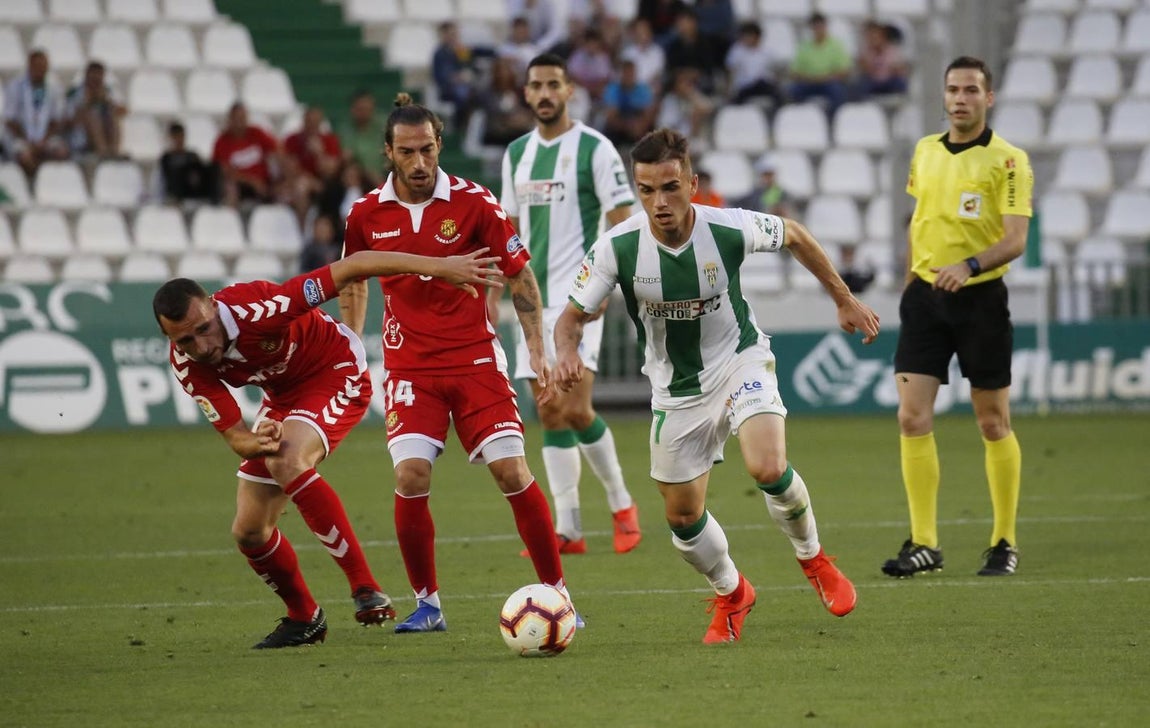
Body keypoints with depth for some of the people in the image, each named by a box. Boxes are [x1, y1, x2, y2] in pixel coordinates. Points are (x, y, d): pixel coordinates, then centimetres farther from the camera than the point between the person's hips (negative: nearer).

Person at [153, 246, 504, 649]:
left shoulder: (255, 309, -34)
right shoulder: (187, 365, -17)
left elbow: (350, 268, -31)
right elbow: (234, 437, -14)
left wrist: (439, 266, -34)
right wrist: (257, 442, -40)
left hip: (337, 372, -7)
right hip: (283, 396, 7)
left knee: (287, 462, -35)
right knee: (248, 532, 2)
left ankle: (365, 588, -33)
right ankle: (304, 619, 27)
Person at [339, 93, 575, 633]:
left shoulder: (474, 203, -7)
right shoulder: (367, 214, 0)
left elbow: (519, 275, 1)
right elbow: (353, 283, 18)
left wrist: (537, 350, -5)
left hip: (475, 357, -1)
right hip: (409, 364, 1)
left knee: (511, 470, -8)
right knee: (411, 477, -13)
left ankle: (556, 592, 4)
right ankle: (426, 604, 3)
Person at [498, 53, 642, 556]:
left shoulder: (594, 149, -5)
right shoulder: (516, 154, 13)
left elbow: (622, 221, -7)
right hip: (533, 299, 6)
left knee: (575, 408, -16)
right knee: (550, 414, 3)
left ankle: (620, 502, 5)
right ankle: (568, 529, 4)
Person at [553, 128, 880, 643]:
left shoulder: (730, 229, -22)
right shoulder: (617, 247, -22)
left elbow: (793, 236, 0)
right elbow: (573, 315, -11)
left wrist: (844, 300, 9)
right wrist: (567, 352, -34)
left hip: (740, 361, -2)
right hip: (676, 388, 2)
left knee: (768, 469, -27)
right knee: (683, 518, 5)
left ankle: (813, 558, 5)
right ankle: (731, 595, 38)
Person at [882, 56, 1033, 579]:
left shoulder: (1007, 160, -7)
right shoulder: (924, 152, 9)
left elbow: (1015, 240, -15)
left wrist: (968, 265, -30)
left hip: (980, 297, -4)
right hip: (925, 297, 4)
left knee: (993, 423, 4)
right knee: (912, 418, -7)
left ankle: (1004, 542, 15)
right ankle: (924, 543, -3)